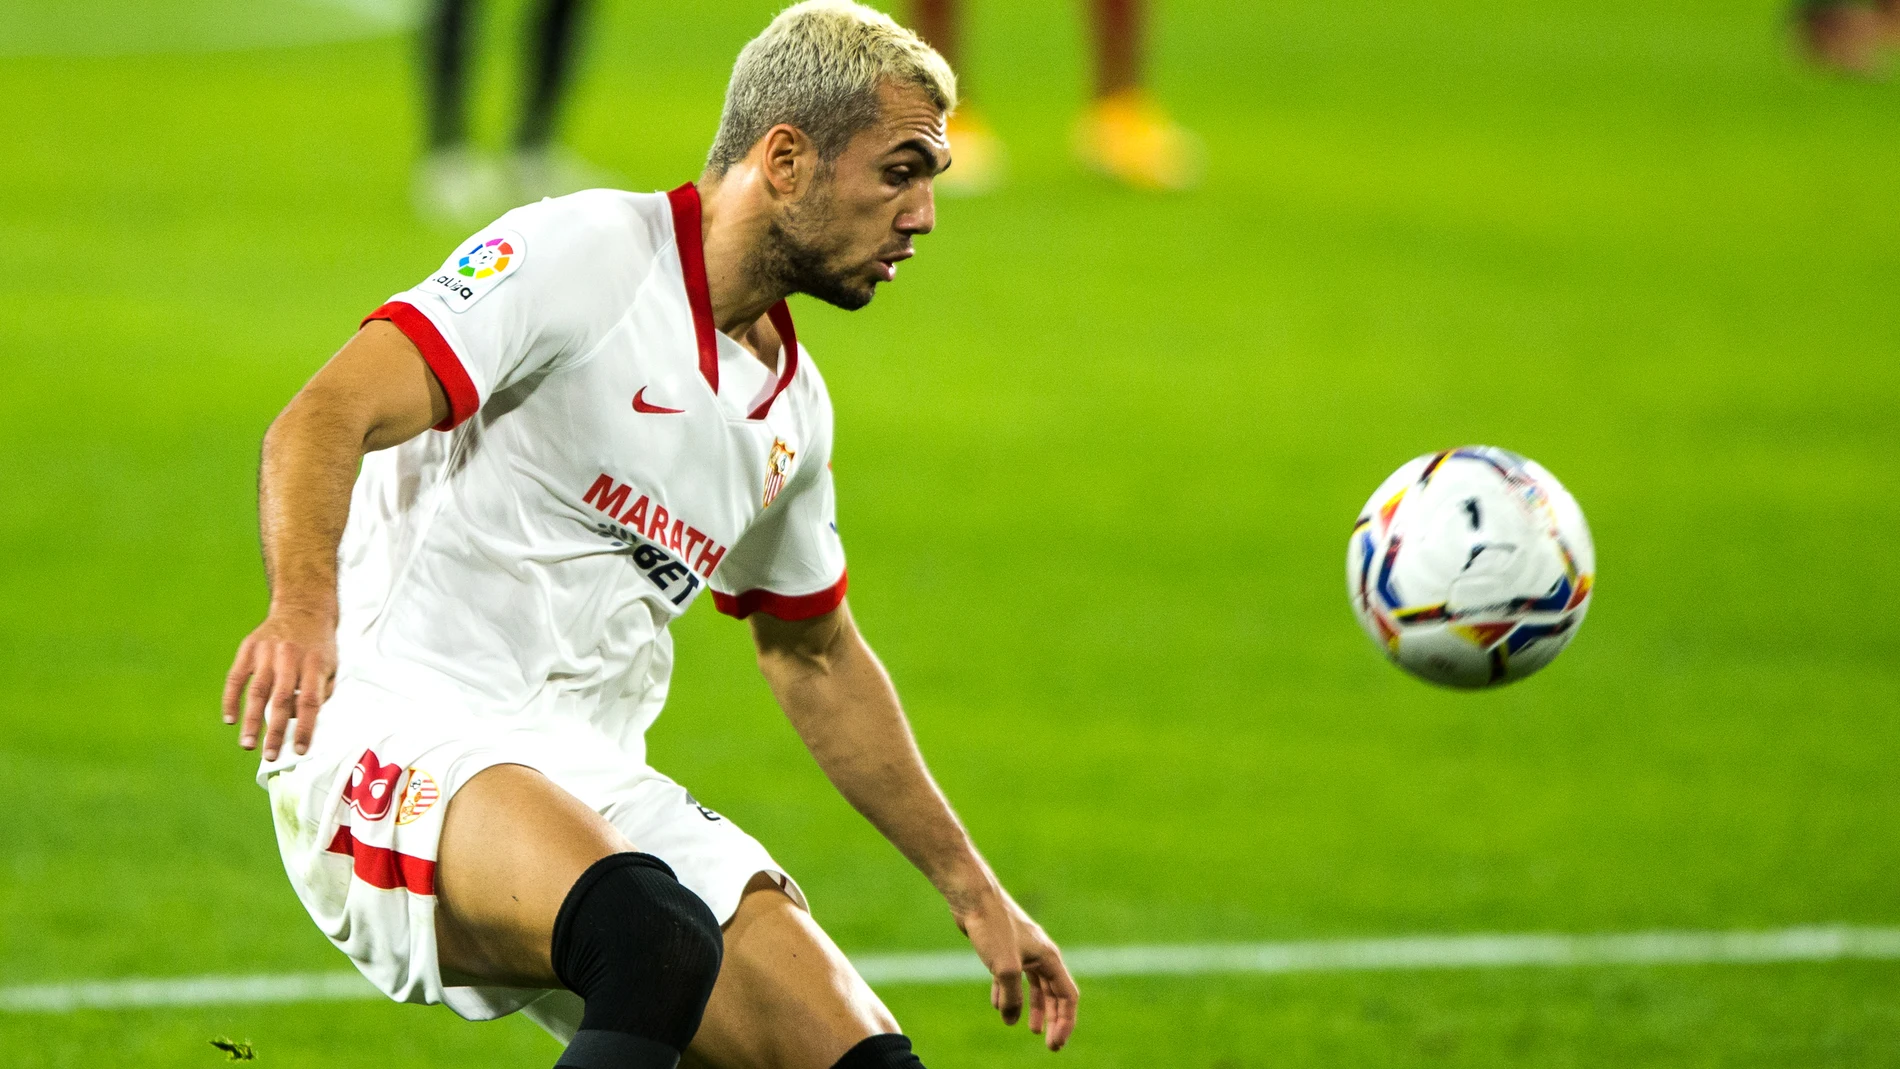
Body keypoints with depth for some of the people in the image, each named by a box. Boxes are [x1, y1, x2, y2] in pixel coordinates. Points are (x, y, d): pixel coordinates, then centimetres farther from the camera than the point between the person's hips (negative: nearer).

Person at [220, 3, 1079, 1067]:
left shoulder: (792, 405, 17)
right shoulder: (582, 253, -8)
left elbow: (816, 658, 33)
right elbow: (325, 420, -20)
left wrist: (973, 891, 34)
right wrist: (304, 606, -40)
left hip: (596, 789, 8)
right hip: (402, 748, -8)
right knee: (659, 941, -38)